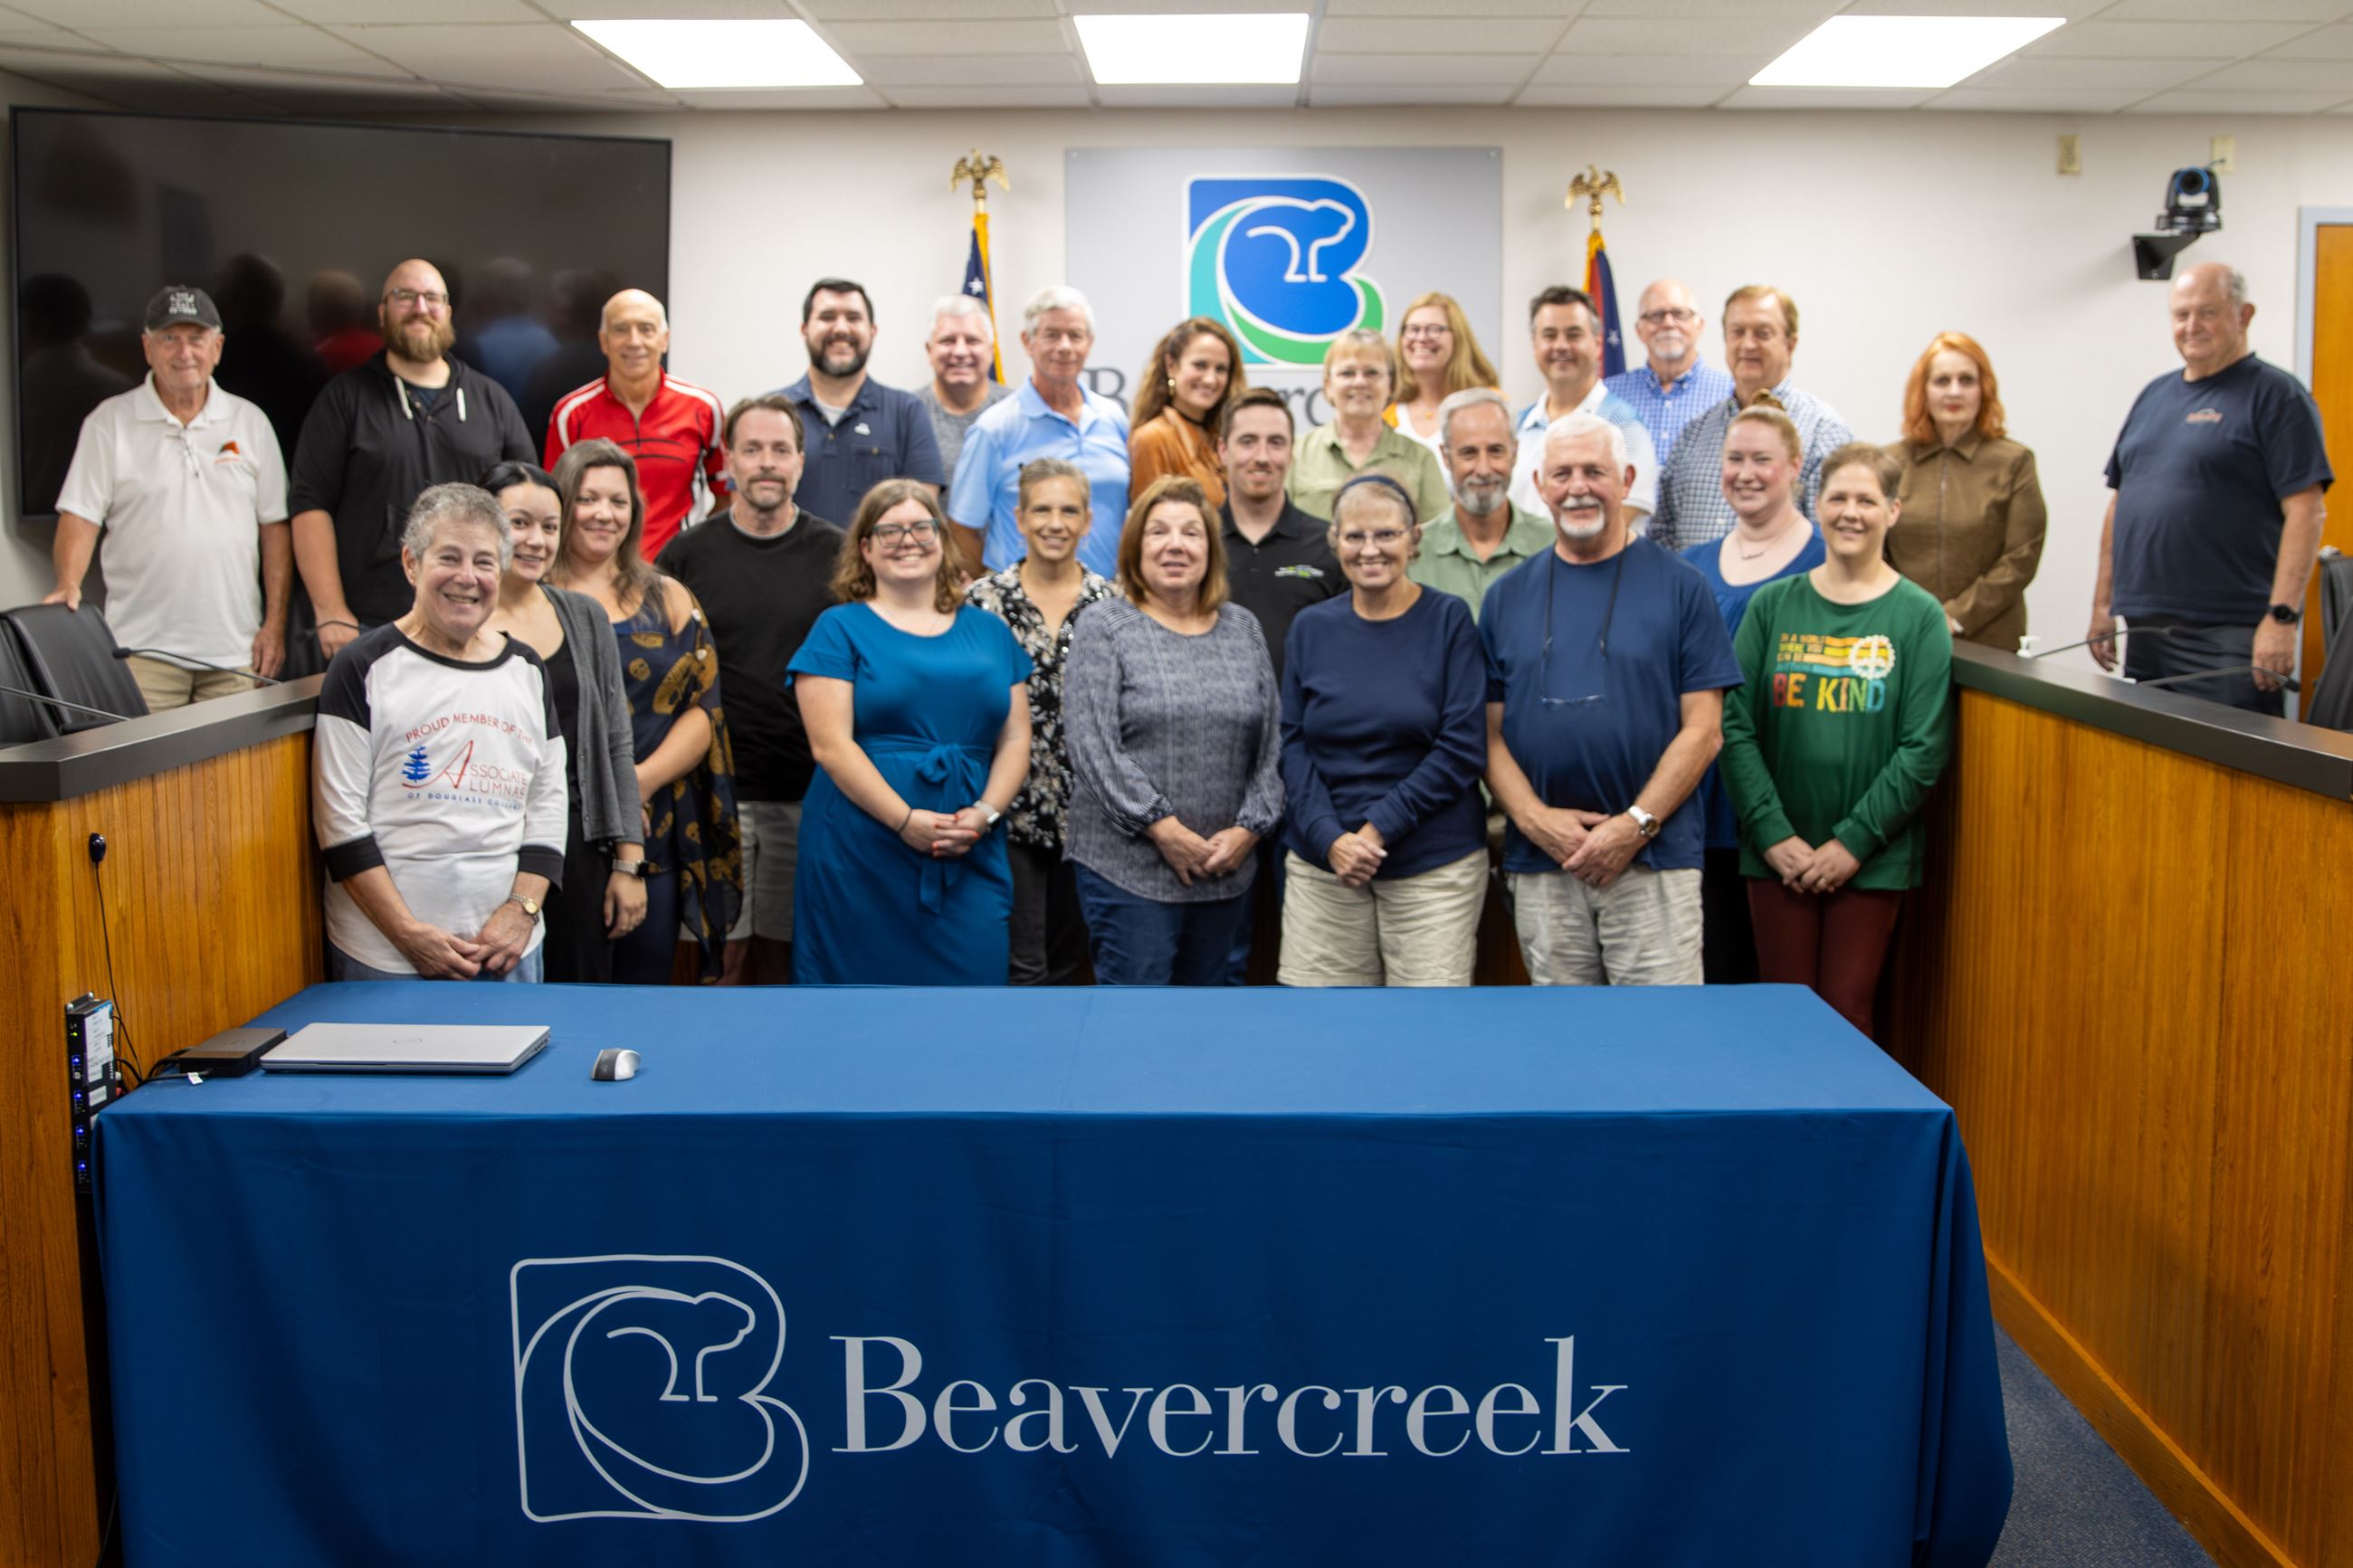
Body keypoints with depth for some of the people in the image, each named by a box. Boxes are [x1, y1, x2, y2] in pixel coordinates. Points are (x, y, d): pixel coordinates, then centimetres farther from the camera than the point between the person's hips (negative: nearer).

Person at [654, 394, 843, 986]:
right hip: (715, 790, 0)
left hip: (809, 790, 0)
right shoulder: (688, 554, 5)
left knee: (787, 955, 6)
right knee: (724, 953, 1)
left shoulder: (838, 555, 4)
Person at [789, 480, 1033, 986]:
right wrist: (907, 820, -15)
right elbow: (830, 744, -7)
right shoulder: (840, 628, 4)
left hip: (970, 859, 3)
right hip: (861, 856, -3)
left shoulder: (989, 631, 16)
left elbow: (1015, 739, 12)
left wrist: (985, 812, -7)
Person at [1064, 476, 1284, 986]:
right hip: (1128, 864, -4)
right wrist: (1164, 829, -15)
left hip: (1227, 864, 5)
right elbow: (1094, 747, -11)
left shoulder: (1243, 628, 12)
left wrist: (1248, 829, -4)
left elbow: (1270, 744, 9)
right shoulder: (1103, 628, -2)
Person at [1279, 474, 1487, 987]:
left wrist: (1380, 827, -12)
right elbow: (1293, 745, 5)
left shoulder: (1449, 619, -1)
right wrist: (1329, 837, -9)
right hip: (1322, 862, 3)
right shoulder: (1311, 627, 8)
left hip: (1434, 864, -2)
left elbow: (1462, 748, -6)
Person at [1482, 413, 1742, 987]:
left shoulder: (1679, 587, 2)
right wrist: (1535, 818, -9)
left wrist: (1636, 824, -12)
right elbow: (1490, 731, 7)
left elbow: (1703, 730, -2)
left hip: (1653, 863, -2)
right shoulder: (1507, 597, 10)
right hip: (1539, 868, 3)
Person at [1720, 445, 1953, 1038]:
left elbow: (1924, 748, -5)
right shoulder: (1773, 605, 3)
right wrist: (1773, 834, -9)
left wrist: (1854, 842, -10)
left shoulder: (1918, 616, -1)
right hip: (1777, 854, 1)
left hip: (1872, 857, -1)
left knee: (1847, 1012, 2)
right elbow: (1735, 726, -1)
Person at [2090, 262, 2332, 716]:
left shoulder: (2276, 396, -4)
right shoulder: (2155, 395, 16)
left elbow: (2304, 512, -12)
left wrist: (2282, 616, -19)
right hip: (2144, 631, 7)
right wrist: (2103, 602, 14)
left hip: (2228, 637, -7)